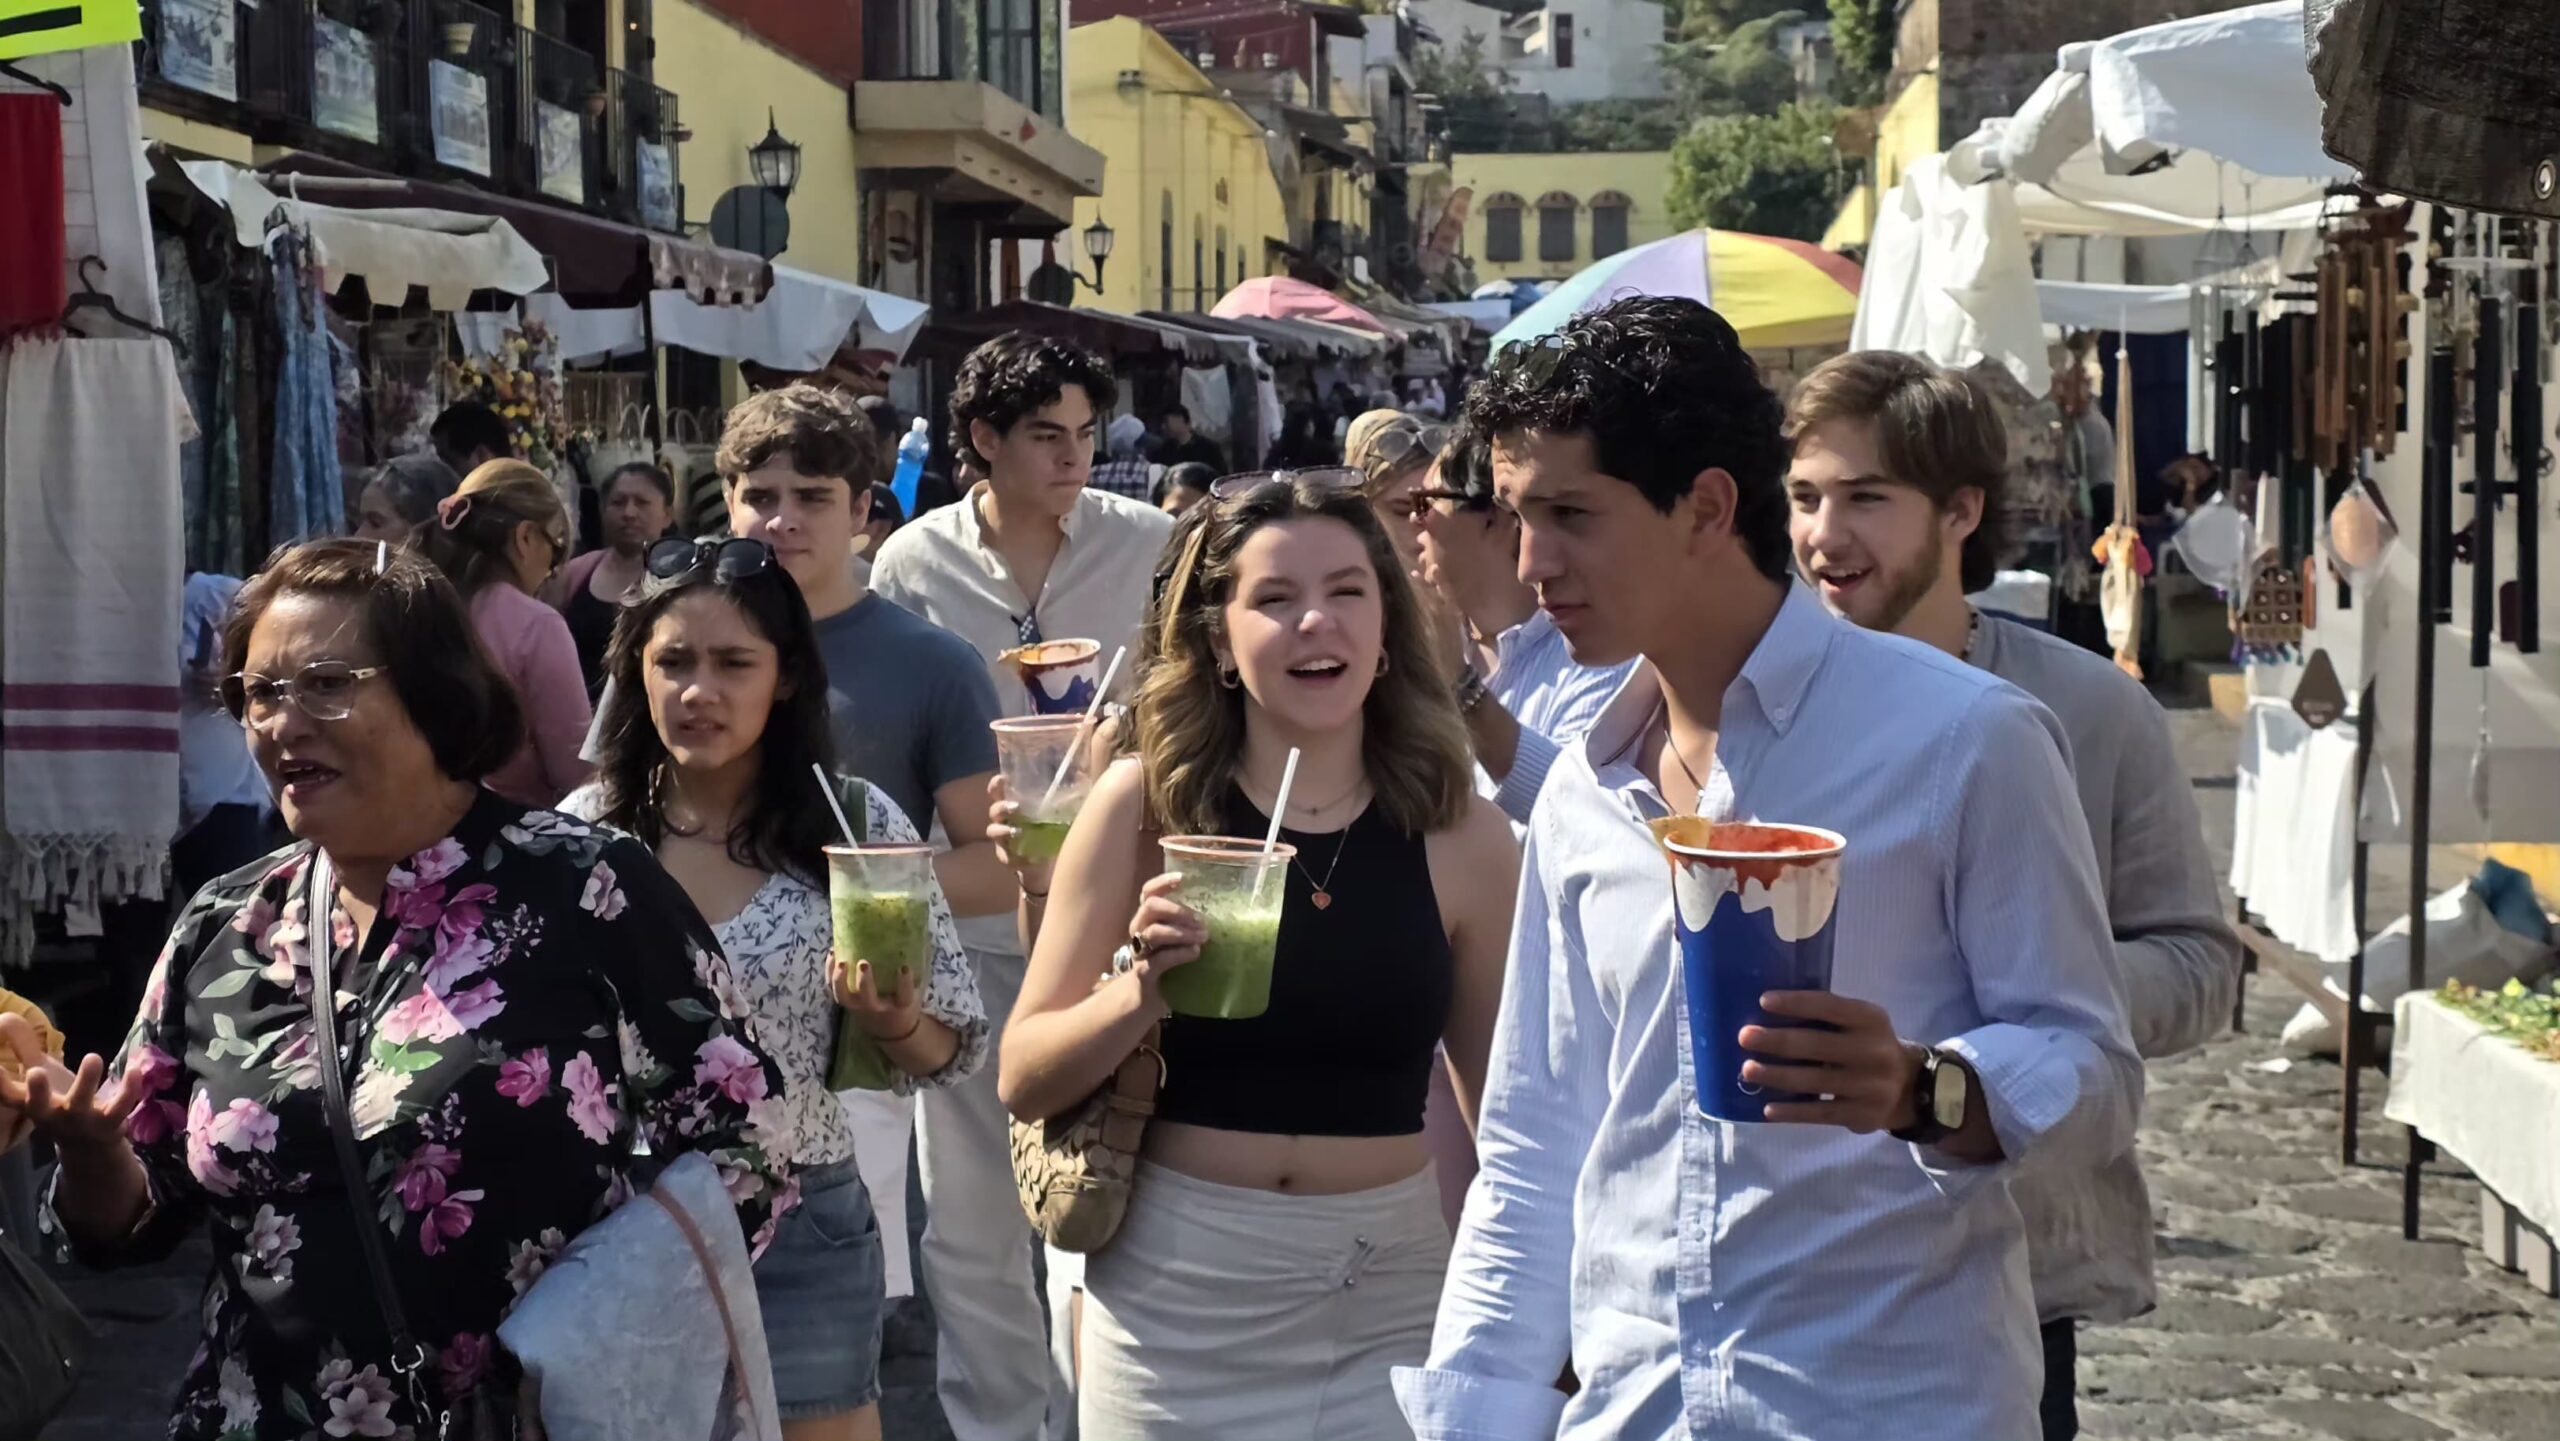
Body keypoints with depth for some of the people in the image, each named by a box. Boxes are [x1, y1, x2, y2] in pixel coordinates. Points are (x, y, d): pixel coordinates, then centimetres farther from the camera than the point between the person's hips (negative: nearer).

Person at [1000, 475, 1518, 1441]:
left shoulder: (1461, 836, -4)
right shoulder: (1145, 806, -6)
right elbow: (1024, 1081, -3)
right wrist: (1139, 990, -21)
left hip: (1390, 1300, 1)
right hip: (1176, 1297, 0)